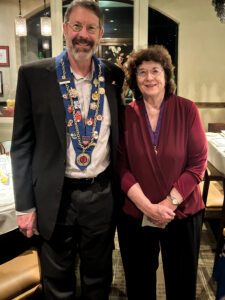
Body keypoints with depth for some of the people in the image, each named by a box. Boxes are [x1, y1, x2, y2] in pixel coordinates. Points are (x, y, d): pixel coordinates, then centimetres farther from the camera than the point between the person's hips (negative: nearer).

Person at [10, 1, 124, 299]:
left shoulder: (114, 76, 1)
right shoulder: (34, 74, -6)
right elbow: (22, 143, -4)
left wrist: (123, 188, 5)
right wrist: (25, 205, -5)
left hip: (102, 195, 2)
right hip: (56, 197, -1)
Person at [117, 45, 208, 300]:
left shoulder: (187, 110, -6)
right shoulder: (126, 115, -3)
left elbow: (198, 163, -7)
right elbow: (122, 167, -4)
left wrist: (169, 203, -15)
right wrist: (148, 206, -14)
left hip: (182, 214, 0)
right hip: (135, 215, 1)